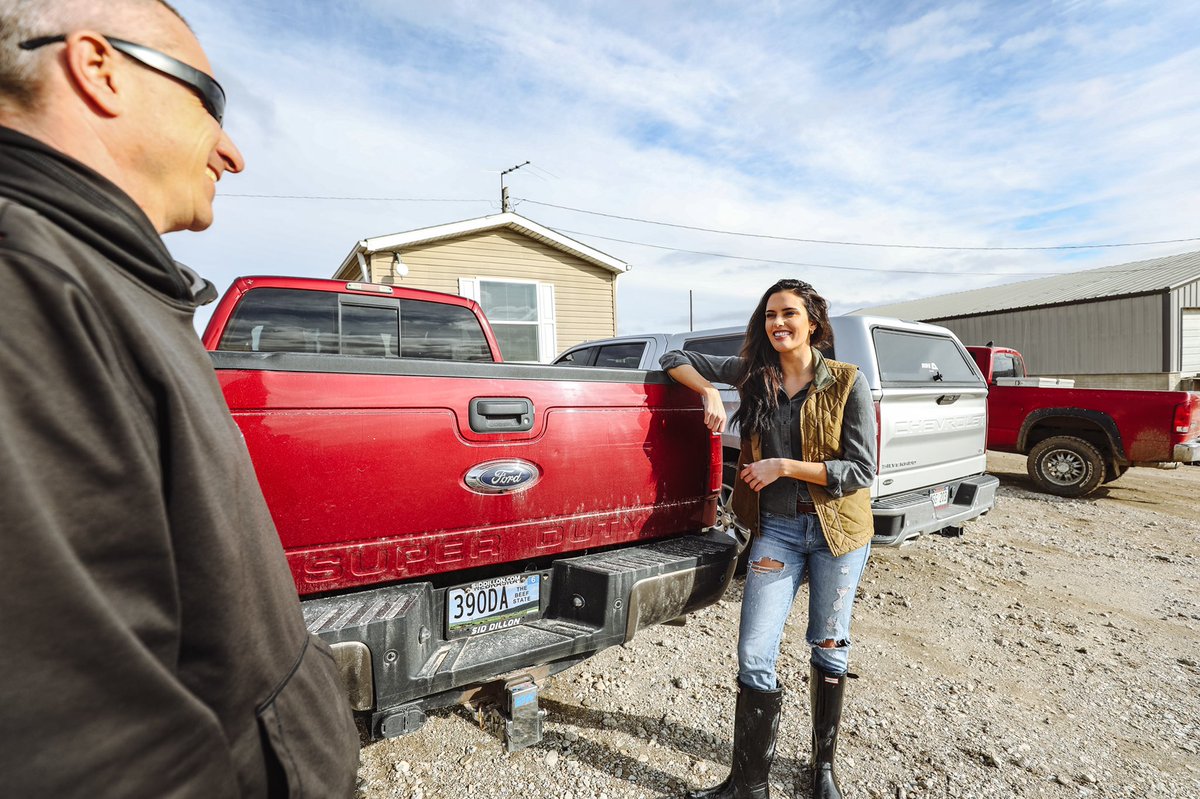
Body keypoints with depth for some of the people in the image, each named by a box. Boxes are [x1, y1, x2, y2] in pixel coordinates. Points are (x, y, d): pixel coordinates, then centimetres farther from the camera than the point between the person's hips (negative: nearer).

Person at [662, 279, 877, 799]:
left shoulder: (846, 383, -8)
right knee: (754, 657, 0)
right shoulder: (753, 375, 0)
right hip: (776, 528, 2)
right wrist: (709, 391, -13)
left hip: (838, 528, -1)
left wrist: (784, 466, -18)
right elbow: (674, 359, 5)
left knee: (829, 648, 16)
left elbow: (861, 470, -10)